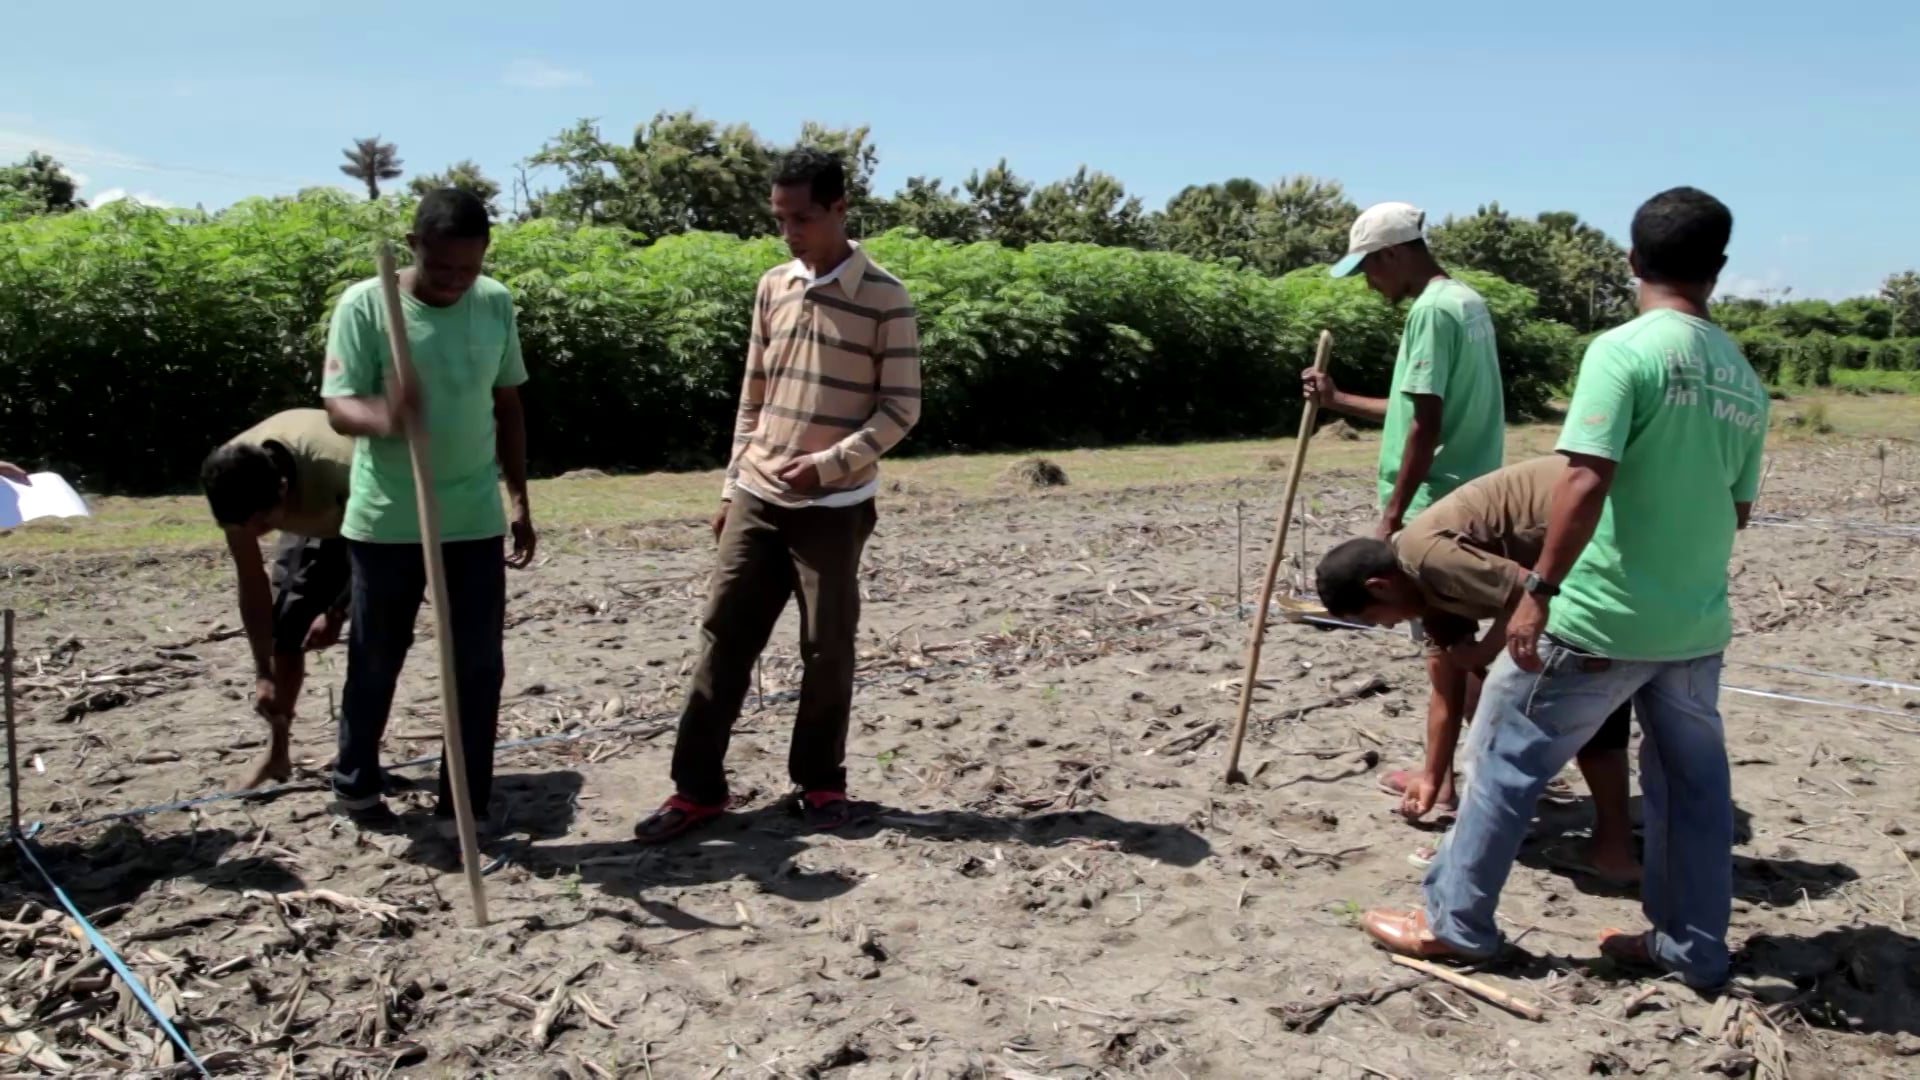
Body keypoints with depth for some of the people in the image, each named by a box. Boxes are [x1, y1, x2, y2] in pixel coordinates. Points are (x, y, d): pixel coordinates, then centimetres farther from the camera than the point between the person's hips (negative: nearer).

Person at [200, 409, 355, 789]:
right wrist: (263, 673, -19)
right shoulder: (233, 481, -30)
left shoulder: (340, 468, -45)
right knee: (285, 626, 1)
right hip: (311, 520, 4)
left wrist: (337, 613, -22)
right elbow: (252, 583, -19)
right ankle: (276, 753, 14)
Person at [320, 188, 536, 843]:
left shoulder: (496, 304, 1)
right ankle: (356, 784, 33)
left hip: (475, 519, 3)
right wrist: (381, 416, -39)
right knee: (375, 661, 11)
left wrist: (519, 499, 10)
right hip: (386, 521, -2)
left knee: (479, 665, 3)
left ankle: (465, 807, 16)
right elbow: (338, 406, -15)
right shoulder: (364, 306, -10)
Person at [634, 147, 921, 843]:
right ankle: (698, 787, 13)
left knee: (827, 650, 4)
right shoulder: (772, 288, 8)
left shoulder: (884, 298, -8)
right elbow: (753, 396, 14)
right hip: (757, 499, 5)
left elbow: (901, 409, -8)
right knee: (723, 636, 4)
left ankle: (820, 782, 21)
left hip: (834, 508, -4)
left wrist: (828, 464, -18)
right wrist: (732, 485, 12)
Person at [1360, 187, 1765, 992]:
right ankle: (1693, 948, 27)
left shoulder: (1623, 350, -14)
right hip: (1699, 621, 7)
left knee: (1507, 758, 5)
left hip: (1602, 616, -7)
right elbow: (1738, 508, 15)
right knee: (1693, 782, 17)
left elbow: (1586, 480, -23)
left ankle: (1456, 922, 14)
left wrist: (1539, 590, -20)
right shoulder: (1744, 377, 8)